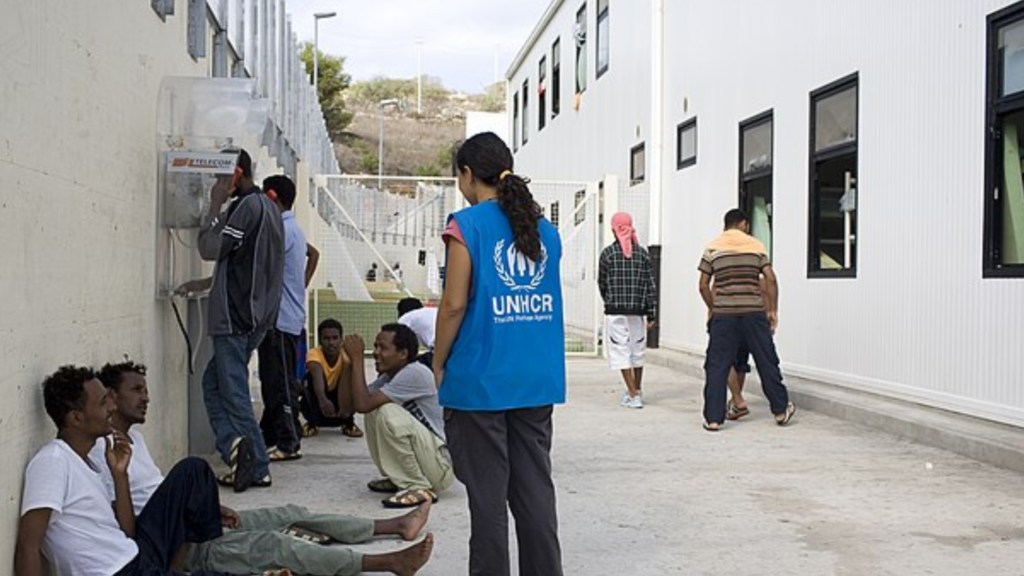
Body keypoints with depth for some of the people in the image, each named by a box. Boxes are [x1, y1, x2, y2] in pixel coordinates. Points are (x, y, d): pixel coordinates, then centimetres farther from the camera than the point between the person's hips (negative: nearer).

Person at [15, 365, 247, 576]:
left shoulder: (90, 462, 11)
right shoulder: (52, 461, -15)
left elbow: (126, 533, 9)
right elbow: (28, 548, -22)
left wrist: (119, 474, -1)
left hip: (138, 556, 9)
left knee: (192, 470, 12)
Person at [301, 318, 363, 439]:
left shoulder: (346, 355, -20)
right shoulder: (314, 354, -25)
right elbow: (317, 376, -46)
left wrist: (347, 403, -59)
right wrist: (323, 400, -67)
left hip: (338, 403, 1)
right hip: (317, 405, -1)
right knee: (311, 377, -30)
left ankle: (348, 423, -5)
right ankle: (312, 423, -10)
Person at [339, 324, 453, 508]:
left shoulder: (415, 374, -19)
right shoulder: (389, 376, 9)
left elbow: (362, 404, -25)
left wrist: (357, 358, -17)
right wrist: (350, 361, -2)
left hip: (442, 467, -9)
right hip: (424, 460, 9)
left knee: (388, 413, -25)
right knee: (374, 411, 9)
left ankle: (420, 488, -15)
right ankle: (399, 478, 14)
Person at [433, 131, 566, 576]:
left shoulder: (467, 225, -8)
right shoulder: (543, 228, 9)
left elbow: (455, 304, -12)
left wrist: (438, 365, -1)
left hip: (481, 378, -5)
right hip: (539, 380, 5)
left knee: (487, 493, 4)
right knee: (535, 487, 12)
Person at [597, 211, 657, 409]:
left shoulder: (608, 253, -4)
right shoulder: (643, 253, 3)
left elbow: (601, 283, 4)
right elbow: (650, 285, 2)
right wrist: (650, 314, 6)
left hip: (615, 310, -3)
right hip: (637, 310, 3)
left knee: (621, 350, 0)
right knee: (637, 350, 16)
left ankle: (633, 395, -6)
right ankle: (637, 390, 30)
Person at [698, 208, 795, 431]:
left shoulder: (712, 248, 5)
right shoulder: (756, 245, 7)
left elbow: (704, 285, 4)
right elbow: (770, 280, 2)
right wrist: (773, 310, 9)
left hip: (723, 314, -1)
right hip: (754, 312, 1)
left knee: (717, 366, 3)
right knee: (767, 362, 11)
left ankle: (713, 418, 1)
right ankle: (781, 411, 21)